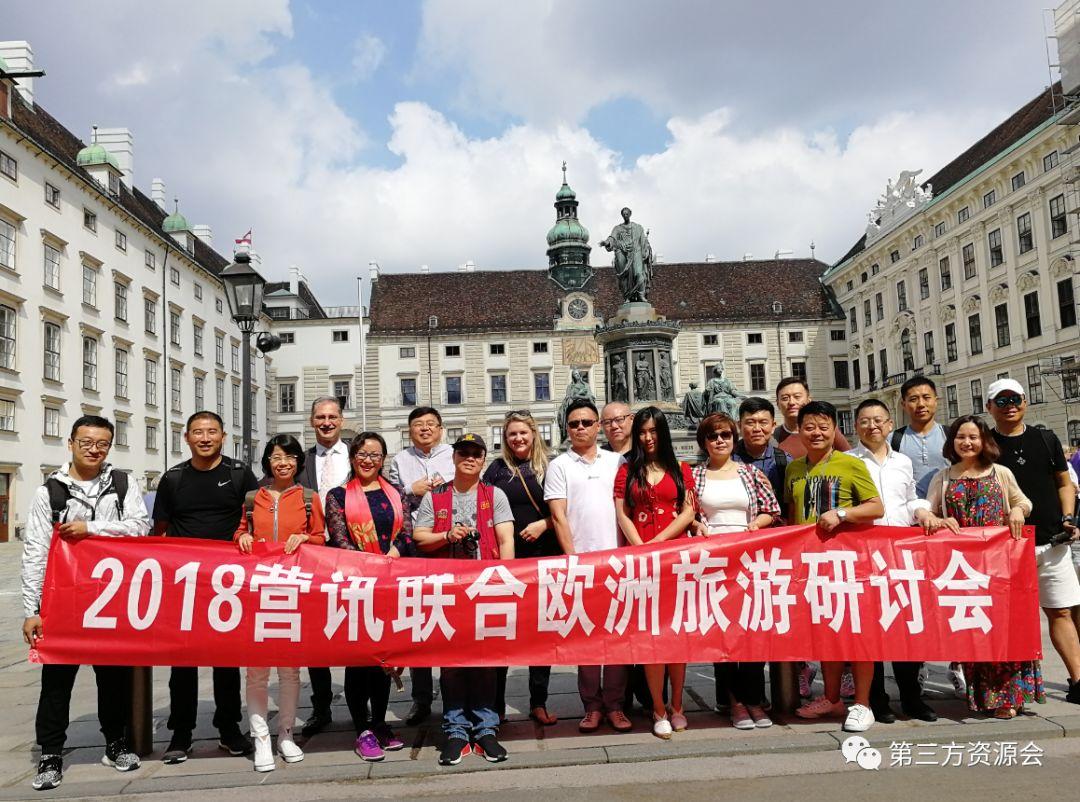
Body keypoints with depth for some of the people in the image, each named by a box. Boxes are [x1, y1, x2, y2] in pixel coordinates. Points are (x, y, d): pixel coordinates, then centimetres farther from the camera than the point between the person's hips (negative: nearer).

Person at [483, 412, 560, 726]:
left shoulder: (547, 468, 7)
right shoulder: (497, 468, 6)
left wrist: (544, 524, -9)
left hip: (543, 556, 1)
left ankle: (538, 703, 17)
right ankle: (495, 704, 12)